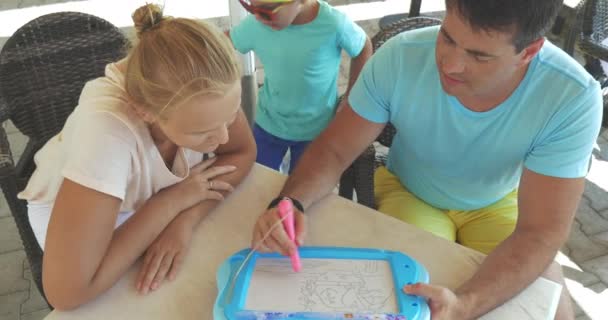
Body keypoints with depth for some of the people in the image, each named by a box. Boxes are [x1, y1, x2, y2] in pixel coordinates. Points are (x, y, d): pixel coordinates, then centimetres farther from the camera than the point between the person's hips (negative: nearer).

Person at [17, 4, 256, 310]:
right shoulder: (105, 129, -41)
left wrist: (184, 221, -31)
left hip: (152, 194, 3)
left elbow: (242, 153, -15)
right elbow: (66, 291, -41)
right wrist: (173, 201, -33)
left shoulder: (203, 90, -31)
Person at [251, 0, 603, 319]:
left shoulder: (573, 98, -29)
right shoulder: (400, 58, -28)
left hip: (499, 205, 1)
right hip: (410, 194, -1)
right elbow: (333, 150, -18)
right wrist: (292, 201, -40)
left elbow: (540, 233, -28)